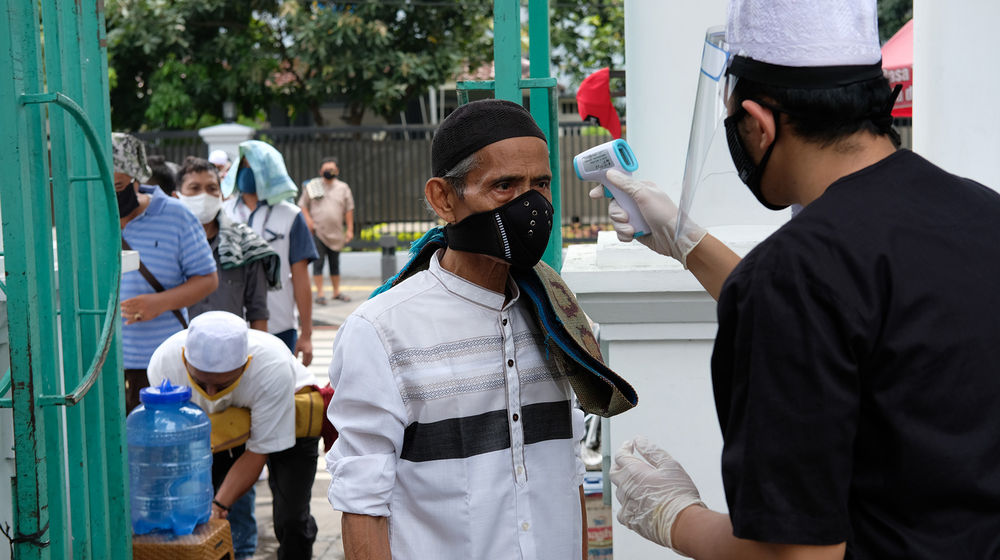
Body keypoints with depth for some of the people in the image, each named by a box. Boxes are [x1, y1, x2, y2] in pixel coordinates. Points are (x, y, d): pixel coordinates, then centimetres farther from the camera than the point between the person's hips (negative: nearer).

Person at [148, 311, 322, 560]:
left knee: (291, 520, -15)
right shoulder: (164, 363, -32)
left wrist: (219, 504, -39)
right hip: (216, 424, 3)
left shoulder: (274, 367, -40)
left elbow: (258, 452, -29)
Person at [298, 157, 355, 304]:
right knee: (318, 263, -5)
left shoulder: (343, 187, 8)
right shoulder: (312, 186, 4)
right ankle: (319, 293, -2)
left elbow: (349, 209, 9)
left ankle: (337, 292, 20)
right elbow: (302, 205, 7)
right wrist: (308, 220, -7)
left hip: (335, 232, 2)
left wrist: (349, 229, 4)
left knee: (335, 264, 10)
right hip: (317, 231, -2)